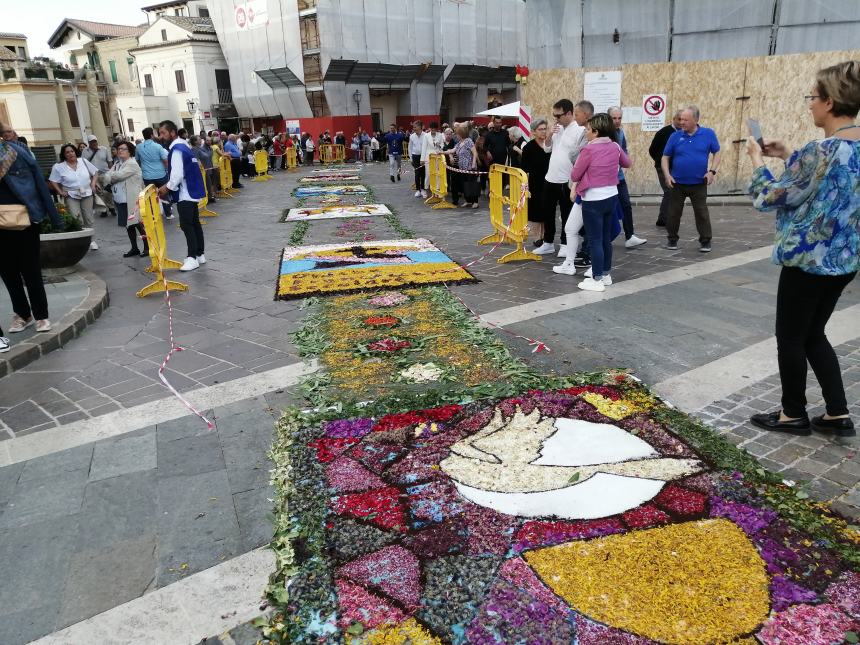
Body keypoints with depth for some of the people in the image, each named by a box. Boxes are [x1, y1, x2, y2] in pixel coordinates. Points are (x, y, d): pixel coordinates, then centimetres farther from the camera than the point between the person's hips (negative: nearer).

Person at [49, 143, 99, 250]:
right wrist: (60, 192, -8)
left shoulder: (84, 162, 4)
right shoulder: (58, 167, -4)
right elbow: (53, 181, 1)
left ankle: (91, 240, 18)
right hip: (71, 196, -3)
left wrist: (93, 184, 1)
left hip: (87, 194, 3)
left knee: (88, 218, 8)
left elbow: (95, 173, 12)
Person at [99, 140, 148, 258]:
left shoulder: (132, 164, -10)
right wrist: (102, 179, -15)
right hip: (120, 200, 8)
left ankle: (147, 247, 5)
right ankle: (134, 248, 21)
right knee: (128, 225, 13)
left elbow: (117, 175, -19)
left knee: (138, 224, -4)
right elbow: (109, 176, 6)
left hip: (132, 200, -8)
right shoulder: (117, 163, 15)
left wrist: (102, 177, -9)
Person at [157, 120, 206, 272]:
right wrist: (169, 186, 15)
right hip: (192, 191, 10)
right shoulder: (183, 146, 14)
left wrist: (167, 187, -8)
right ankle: (199, 255, 18)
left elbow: (177, 175, -22)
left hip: (185, 194, -10)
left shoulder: (177, 149, -16)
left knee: (186, 225, -7)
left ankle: (192, 258, -4)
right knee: (195, 223, 12)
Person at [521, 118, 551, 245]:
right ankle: (537, 238, 11)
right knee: (535, 212, 2)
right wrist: (525, 187, -12)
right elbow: (524, 170, -7)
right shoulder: (528, 148, -7)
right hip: (535, 184, -4)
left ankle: (545, 237, 21)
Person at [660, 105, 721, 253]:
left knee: (702, 213, 2)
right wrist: (667, 175, -11)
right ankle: (672, 239, 22)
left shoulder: (708, 134, -3)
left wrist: (712, 171, -8)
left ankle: (705, 241, 14)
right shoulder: (675, 136, -2)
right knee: (674, 213, 7)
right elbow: (665, 157, 3)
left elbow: (716, 153, 6)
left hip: (699, 183, -1)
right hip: (677, 183, 1)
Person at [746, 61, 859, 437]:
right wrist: (788, 157, 16)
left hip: (810, 259, -9)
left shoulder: (823, 150, -22)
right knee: (812, 335, 20)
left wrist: (757, 160, 0)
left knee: (790, 338, 8)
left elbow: (770, 198, -15)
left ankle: (794, 414, 23)